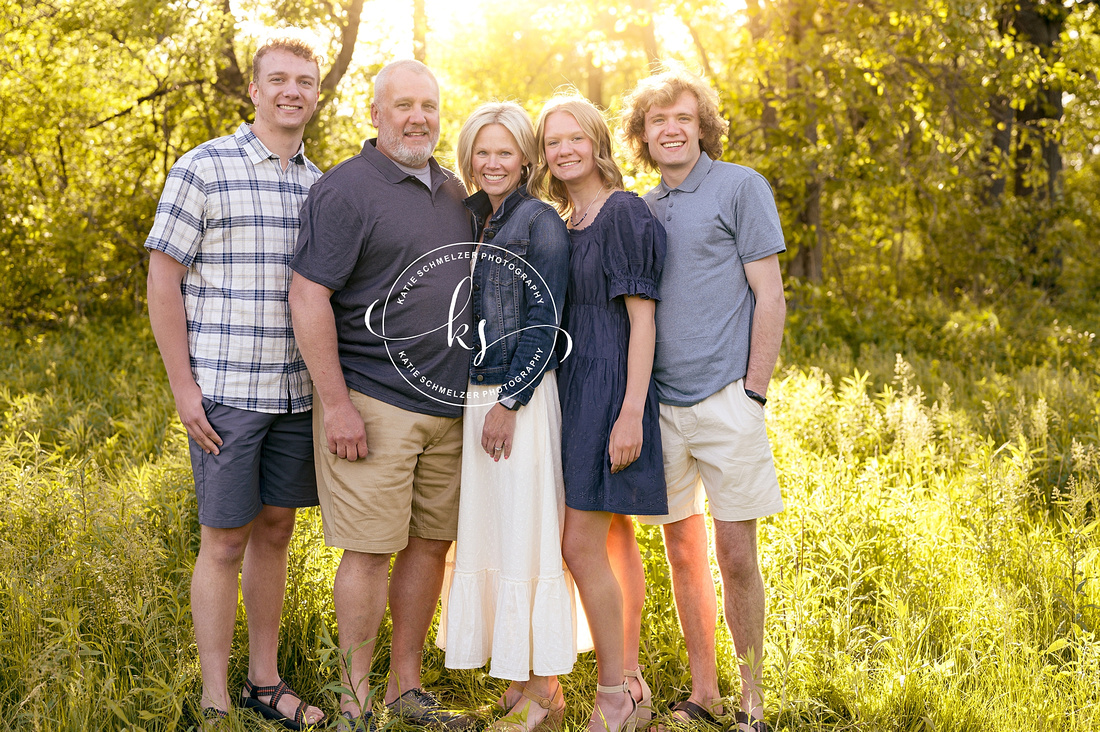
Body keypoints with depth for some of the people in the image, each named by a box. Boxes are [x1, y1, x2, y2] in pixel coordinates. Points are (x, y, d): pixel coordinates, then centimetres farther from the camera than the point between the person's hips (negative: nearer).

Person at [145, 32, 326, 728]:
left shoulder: (321, 185, 11)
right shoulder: (205, 169, -6)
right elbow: (162, 283, -7)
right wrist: (183, 386, -11)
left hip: (297, 391, 5)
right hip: (225, 392, -5)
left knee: (275, 532, 13)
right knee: (226, 541, 1)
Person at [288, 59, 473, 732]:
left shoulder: (454, 192, 15)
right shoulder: (346, 190, -8)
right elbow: (308, 296, -12)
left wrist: (478, 395, 17)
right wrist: (336, 402, -16)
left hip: (449, 405, 7)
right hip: (374, 406, -7)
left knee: (432, 542, 10)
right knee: (371, 549, -4)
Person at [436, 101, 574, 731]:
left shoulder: (540, 221, -6)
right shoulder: (468, 219, 14)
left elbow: (544, 322, -11)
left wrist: (509, 403, -15)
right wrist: (468, 398, 11)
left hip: (522, 397, -7)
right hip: (472, 395, 8)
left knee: (526, 537, -5)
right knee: (485, 536, 10)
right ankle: (517, 680, 20)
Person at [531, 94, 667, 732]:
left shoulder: (623, 213, -10)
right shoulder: (566, 225, 15)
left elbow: (642, 316, -15)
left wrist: (630, 412, -20)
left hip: (610, 389, -9)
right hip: (578, 392, 9)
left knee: (582, 543, -10)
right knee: (616, 541, 12)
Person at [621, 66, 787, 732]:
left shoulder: (741, 187, 0)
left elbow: (769, 297, -4)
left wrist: (754, 393, -9)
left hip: (724, 399, -5)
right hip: (661, 403, 5)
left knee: (736, 556, -3)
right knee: (683, 553, 10)